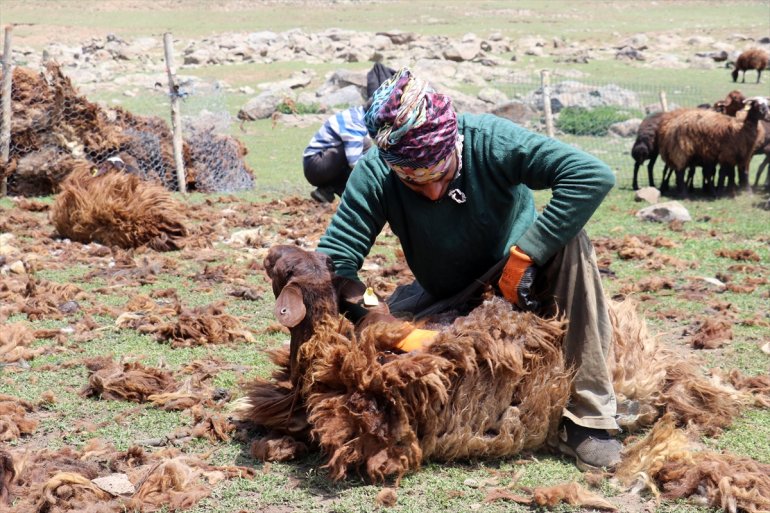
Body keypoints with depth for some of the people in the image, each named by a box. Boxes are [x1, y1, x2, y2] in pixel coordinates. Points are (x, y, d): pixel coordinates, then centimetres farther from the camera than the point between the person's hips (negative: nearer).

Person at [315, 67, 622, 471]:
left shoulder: (489, 140, -30)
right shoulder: (375, 176, -25)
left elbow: (593, 175, -39)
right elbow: (334, 260, -28)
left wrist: (524, 256, -38)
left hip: (519, 283, -1)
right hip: (448, 300, 2)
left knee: (570, 241, -32)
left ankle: (588, 415, -27)